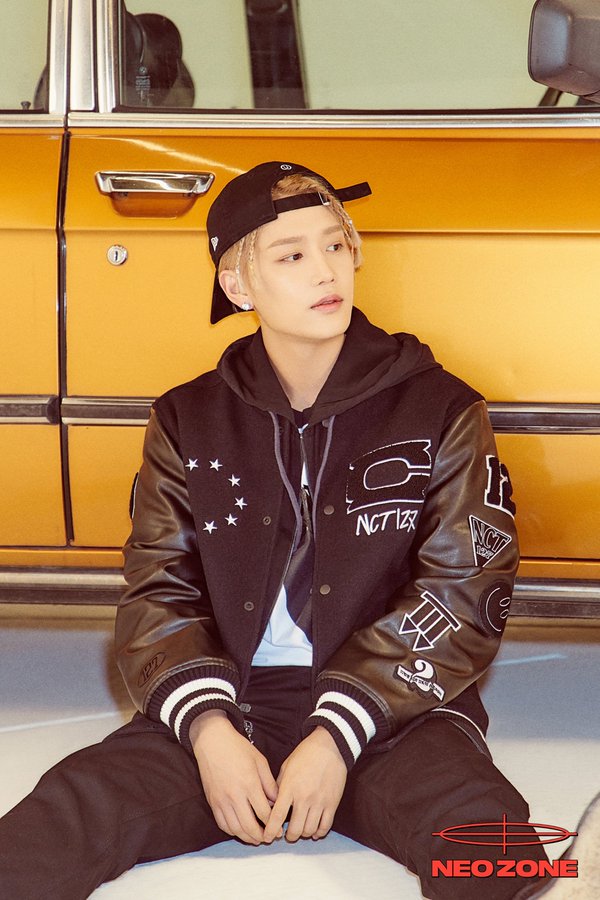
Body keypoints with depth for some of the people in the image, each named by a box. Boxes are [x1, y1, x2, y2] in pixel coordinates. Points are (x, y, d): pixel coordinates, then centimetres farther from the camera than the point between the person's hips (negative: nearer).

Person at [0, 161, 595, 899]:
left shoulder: (441, 412, 3)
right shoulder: (187, 422, 10)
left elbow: (464, 592, -4)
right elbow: (157, 593, 6)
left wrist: (338, 737, -15)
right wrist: (208, 728, -15)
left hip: (392, 713, -2)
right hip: (229, 704, 2)